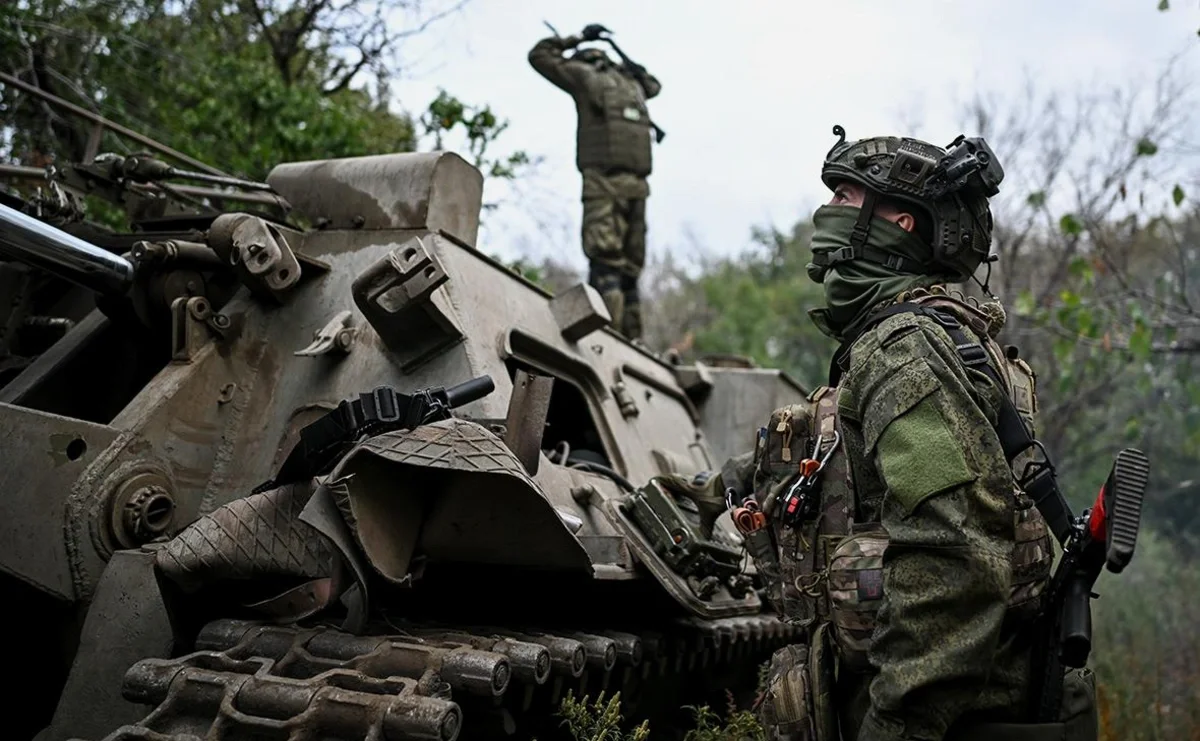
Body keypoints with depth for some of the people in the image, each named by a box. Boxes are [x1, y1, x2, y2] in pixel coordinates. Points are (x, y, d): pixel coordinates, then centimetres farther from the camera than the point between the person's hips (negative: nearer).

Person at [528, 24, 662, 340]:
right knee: (629, 269, 9)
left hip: (603, 181, -6)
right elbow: (654, 85, 49)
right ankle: (630, 338, 6)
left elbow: (539, 54, 21)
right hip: (637, 183, 6)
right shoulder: (632, 83, 24)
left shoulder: (585, 76, 9)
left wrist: (577, 39, 28)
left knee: (604, 263, -14)